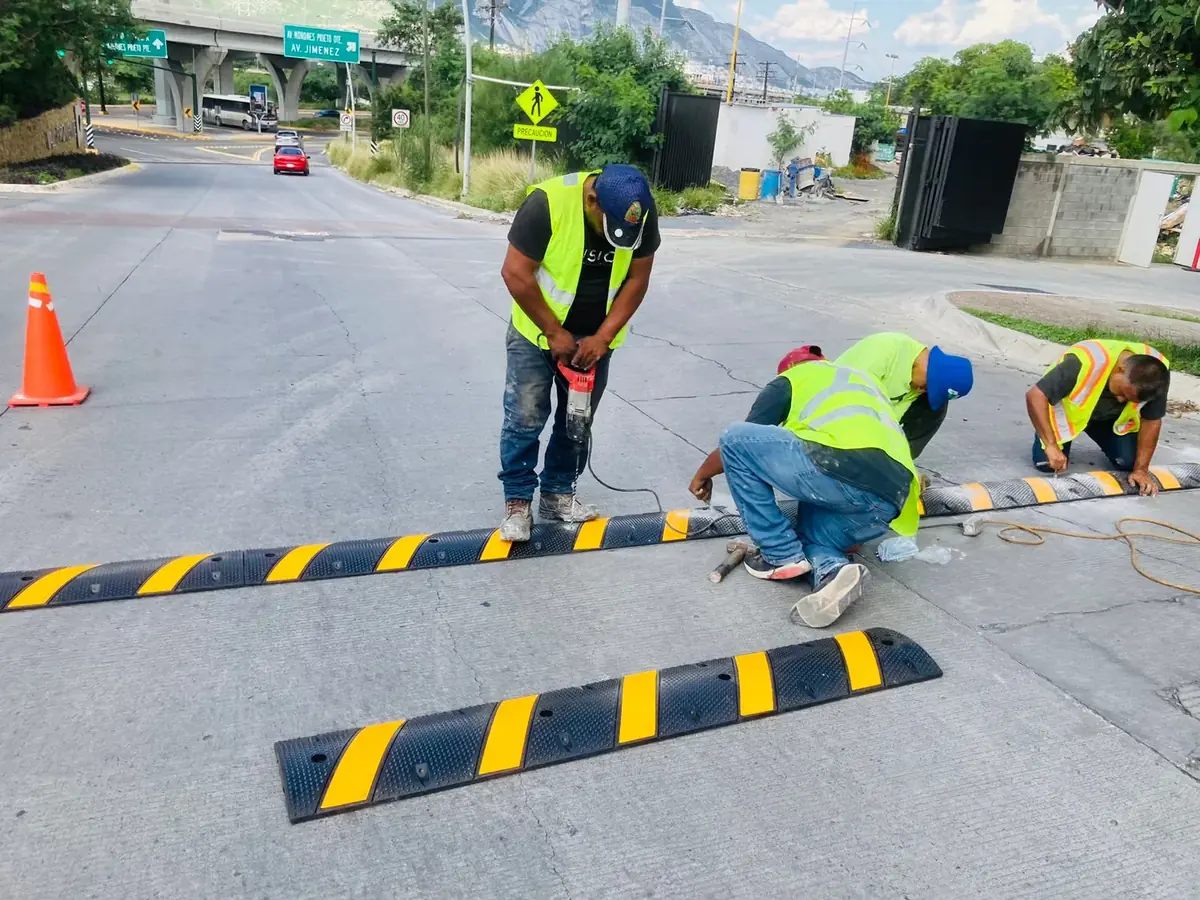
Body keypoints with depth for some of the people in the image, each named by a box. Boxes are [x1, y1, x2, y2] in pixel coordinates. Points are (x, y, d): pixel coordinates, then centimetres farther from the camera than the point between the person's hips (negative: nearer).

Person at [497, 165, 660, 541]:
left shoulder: (642, 211, -16)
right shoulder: (548, 202, -28)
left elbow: (637, 279, -8)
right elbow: (515, 273, -23)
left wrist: (603, 337, -15)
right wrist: (555, 333, -20)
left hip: (594, 336, 4)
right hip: (538, 330, -3)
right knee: (525, 418, -3)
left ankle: (558, 494, 25)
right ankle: (518, 501, 11)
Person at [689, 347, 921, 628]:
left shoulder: (788, 381, 22)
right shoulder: (863, 379, 39)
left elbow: (740, 442, 21)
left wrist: (703, 474, 40)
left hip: (843, 471, -7)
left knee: (734, 440, 8)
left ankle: (783, 556, 6)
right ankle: (834, 569, -8)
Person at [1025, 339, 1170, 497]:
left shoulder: (1156, 375, -28)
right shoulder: (1085, 362, -43)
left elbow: (1151, 421, -15)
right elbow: (1035, 396, -42)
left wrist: (1141, 470, -17)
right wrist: (1051, 445, -44)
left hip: (1111, 416, 3)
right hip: (1067, 409, -3)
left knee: (1128, 462, -13)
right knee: (1046, 463, -16)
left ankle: (1107, 443, 22)